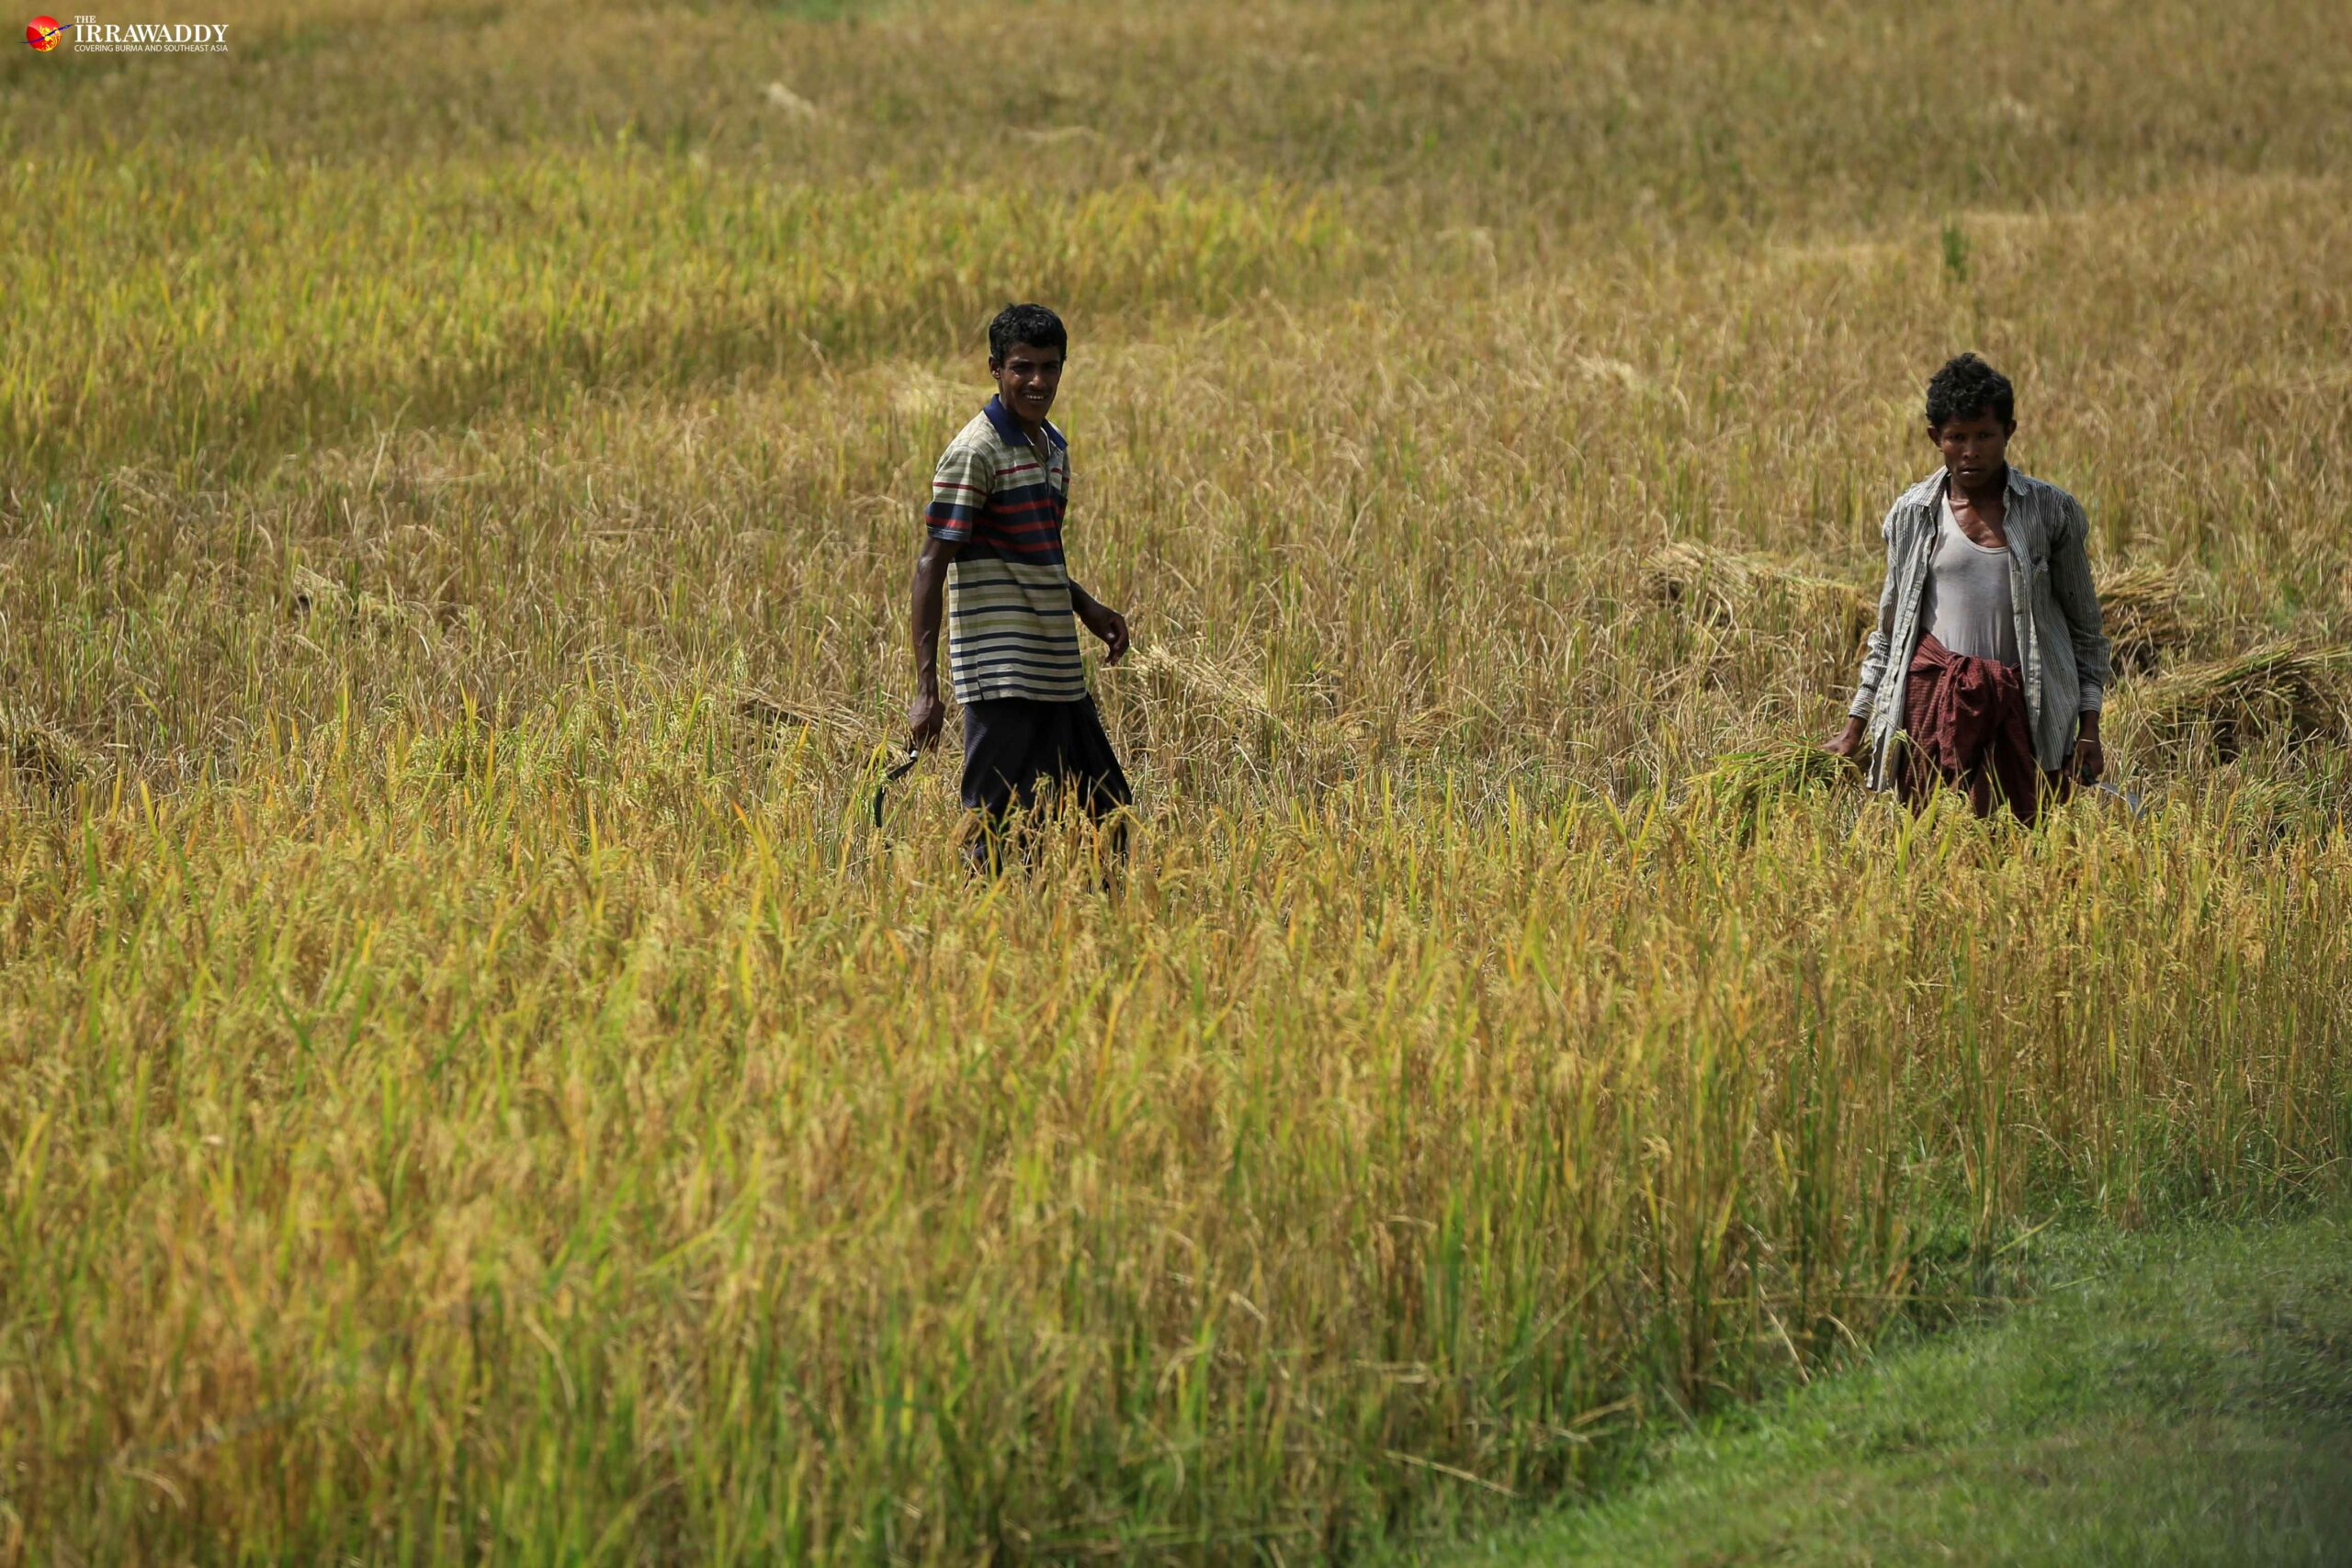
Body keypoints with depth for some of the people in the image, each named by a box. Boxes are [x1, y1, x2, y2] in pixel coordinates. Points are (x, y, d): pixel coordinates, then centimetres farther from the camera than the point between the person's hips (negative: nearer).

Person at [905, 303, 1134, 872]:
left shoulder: (1053, 447, 15)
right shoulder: (975, 453, -12)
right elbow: (931, 568, -15)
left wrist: (1086, 607, 9)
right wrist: (926, 689, -22)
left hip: (1060, 673, 9)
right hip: (1002, 678, -9)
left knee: (1108, 813, 15)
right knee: (1003, 835, -9)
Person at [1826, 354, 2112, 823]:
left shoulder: (2052, 511, 4)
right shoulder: (1913, 514, 7)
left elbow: (2085, 628, 10)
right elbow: (1890, 631, 17)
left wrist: (2089, 730, 4)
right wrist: (1854, 729, 14)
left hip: (2023, 708, -1)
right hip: (1935, 696, 1)